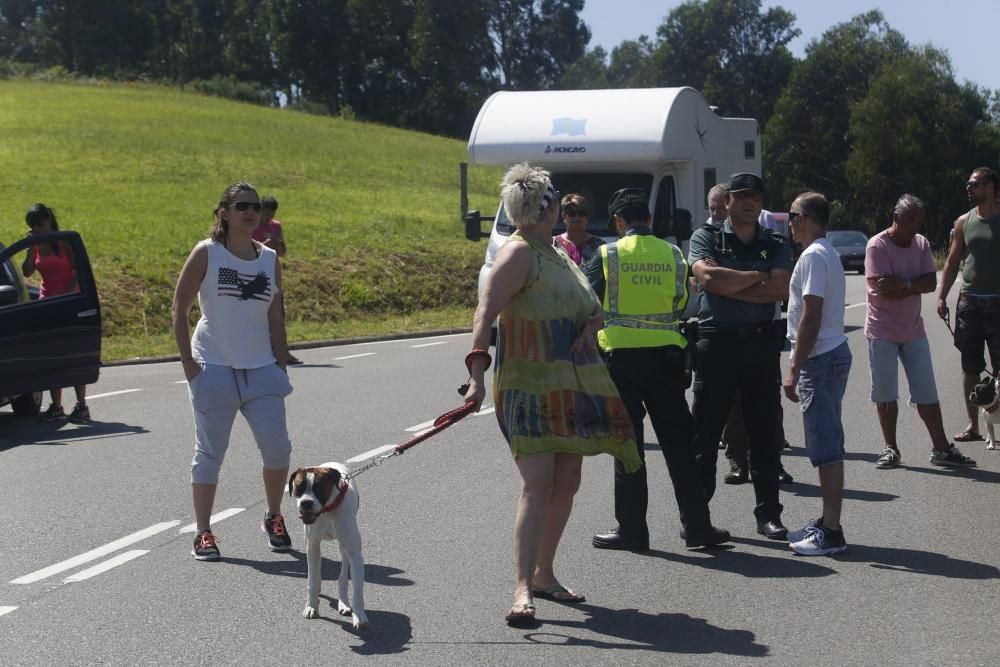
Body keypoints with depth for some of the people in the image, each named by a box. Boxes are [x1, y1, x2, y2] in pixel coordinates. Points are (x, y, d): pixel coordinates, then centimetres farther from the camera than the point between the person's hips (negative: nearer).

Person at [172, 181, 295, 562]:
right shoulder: (206, 253, -3)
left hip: (261, 369, 3)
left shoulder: (269, 259, 9)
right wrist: (187, 360, -8)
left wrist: (281, 365, 7)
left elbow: (275, 318, 13)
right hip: (214, 369, -3)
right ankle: (203, 533, 10)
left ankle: (274, 518, 20)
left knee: (277, 448, -2)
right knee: (209, 452, 1)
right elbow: (180, 308, -2)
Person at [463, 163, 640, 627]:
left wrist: (591, 320, 2)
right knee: (537, 485, -17)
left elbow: (588, 305, 27)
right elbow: (485, 313, -21)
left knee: (566, 484, 12)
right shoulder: (519, 253, -11)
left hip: (569, 387, 9)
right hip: (530, 386, -9)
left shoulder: (557, 253, 17)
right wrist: (477, 372, -34)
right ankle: (523, 589, -20)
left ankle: (544, 574, 25)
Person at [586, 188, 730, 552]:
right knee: (678, 443, 9)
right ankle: (696, 525, 11)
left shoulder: (607, 256, -5)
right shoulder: (672, 255, 3)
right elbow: (682, 305, 11)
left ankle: (631, 528, 7)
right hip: (665, 355, 2)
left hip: (621, 356, -2)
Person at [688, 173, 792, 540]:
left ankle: (768, 513, 13)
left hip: (760, 342, 2)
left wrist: (729, 285, -9)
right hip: (716, 341, -2)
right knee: (706, 431, 0)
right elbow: (708, 277, -14)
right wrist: (757, 277, -6)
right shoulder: (707, 237, 6)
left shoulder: (775, 246, 12)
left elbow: (780, 290, -6)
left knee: (763, 432, 6)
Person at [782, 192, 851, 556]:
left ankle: (831, 532, -6)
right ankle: (827, 522, 21)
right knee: (827, 445, 14)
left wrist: (794, 370, -19)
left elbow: (811, 317, -20)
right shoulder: (827, 254, 16)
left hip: (821, 359, -10)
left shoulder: (813, 256, -15)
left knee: (826, 447, -8)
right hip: (832, 353, 10)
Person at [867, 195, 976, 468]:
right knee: (885, 394, 2)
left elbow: (931, 283, -6)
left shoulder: (922, 244, 4)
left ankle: (941, 448, 8)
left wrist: (901, 285, -19)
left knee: (927, 393, 5)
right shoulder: (877, 246, -13)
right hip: (882, 331, -5)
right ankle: (891, 448, 13)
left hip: (913, 330, 5)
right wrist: (913, 283, -12)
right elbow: (884, 287, -22)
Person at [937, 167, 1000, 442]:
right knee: (970, 368, 7)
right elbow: (952, 262, 13)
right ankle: (973, 425, 14)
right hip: (969, 302, 4)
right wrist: (942, 296, 5)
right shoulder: (964, 223, 8)